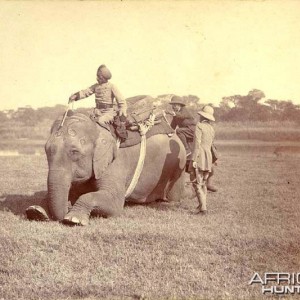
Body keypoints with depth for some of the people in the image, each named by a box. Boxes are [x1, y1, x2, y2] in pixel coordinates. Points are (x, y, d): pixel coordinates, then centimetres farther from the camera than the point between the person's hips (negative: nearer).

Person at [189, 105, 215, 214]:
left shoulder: (199, 126, -6)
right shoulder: (212, 129, 16)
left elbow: (197, 143, -14)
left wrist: (194, 159, -18)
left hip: (199, 157, -8)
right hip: (208, 157, 8)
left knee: (197, 183, -7)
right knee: (203, 183, 15)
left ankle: (203, 208, -15)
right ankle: (202, 206, 19)